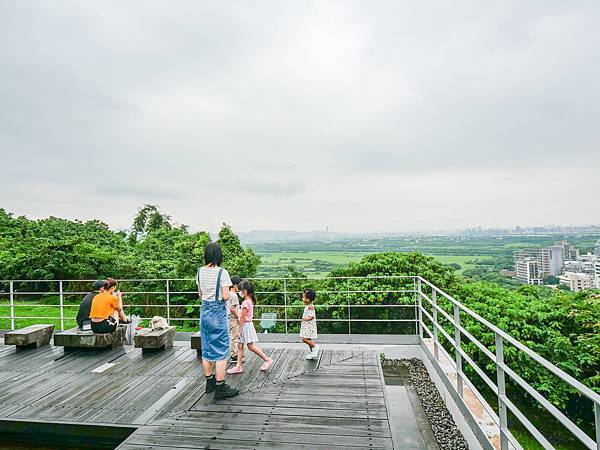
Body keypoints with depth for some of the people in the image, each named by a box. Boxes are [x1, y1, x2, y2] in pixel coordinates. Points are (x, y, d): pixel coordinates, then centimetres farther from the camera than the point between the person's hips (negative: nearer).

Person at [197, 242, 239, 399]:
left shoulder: (200, 272, 2)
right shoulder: (222, 272, -16)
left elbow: (200, 294, 12)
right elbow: (226, 296, -16)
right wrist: (228, 293, 4)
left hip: (204, 311, 6)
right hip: (218, 312, -6)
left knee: (206, 348, 16)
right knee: (221, 350, 2)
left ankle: (210, 382, 29)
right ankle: (220, 387, 7)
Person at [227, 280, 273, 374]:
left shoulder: (245, 303, -21)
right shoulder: (250, 301, 8)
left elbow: (242, 318, -19)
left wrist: (239, 331, -14)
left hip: (245, 325, -9)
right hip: (247, 325, 9)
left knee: (251, 346, -2)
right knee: (240, 346, 11)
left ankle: (267, 359, 7)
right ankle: (238, 366, 16)